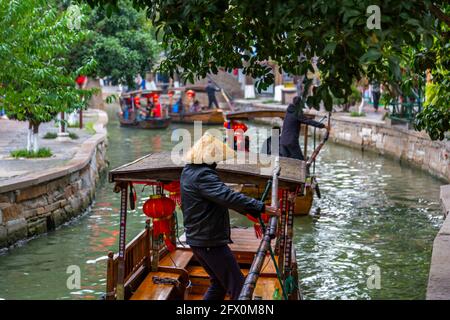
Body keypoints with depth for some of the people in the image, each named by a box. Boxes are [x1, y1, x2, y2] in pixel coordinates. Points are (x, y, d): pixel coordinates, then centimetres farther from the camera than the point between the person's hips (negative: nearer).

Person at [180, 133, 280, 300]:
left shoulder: (188, 171, 9)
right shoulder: (203, 175, -22)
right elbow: (228, 197, -34)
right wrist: (261, 207, -35)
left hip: (196, 238, 10)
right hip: (210, 241, -10)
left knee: (218, 283, 22)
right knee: (237, 286, -4)